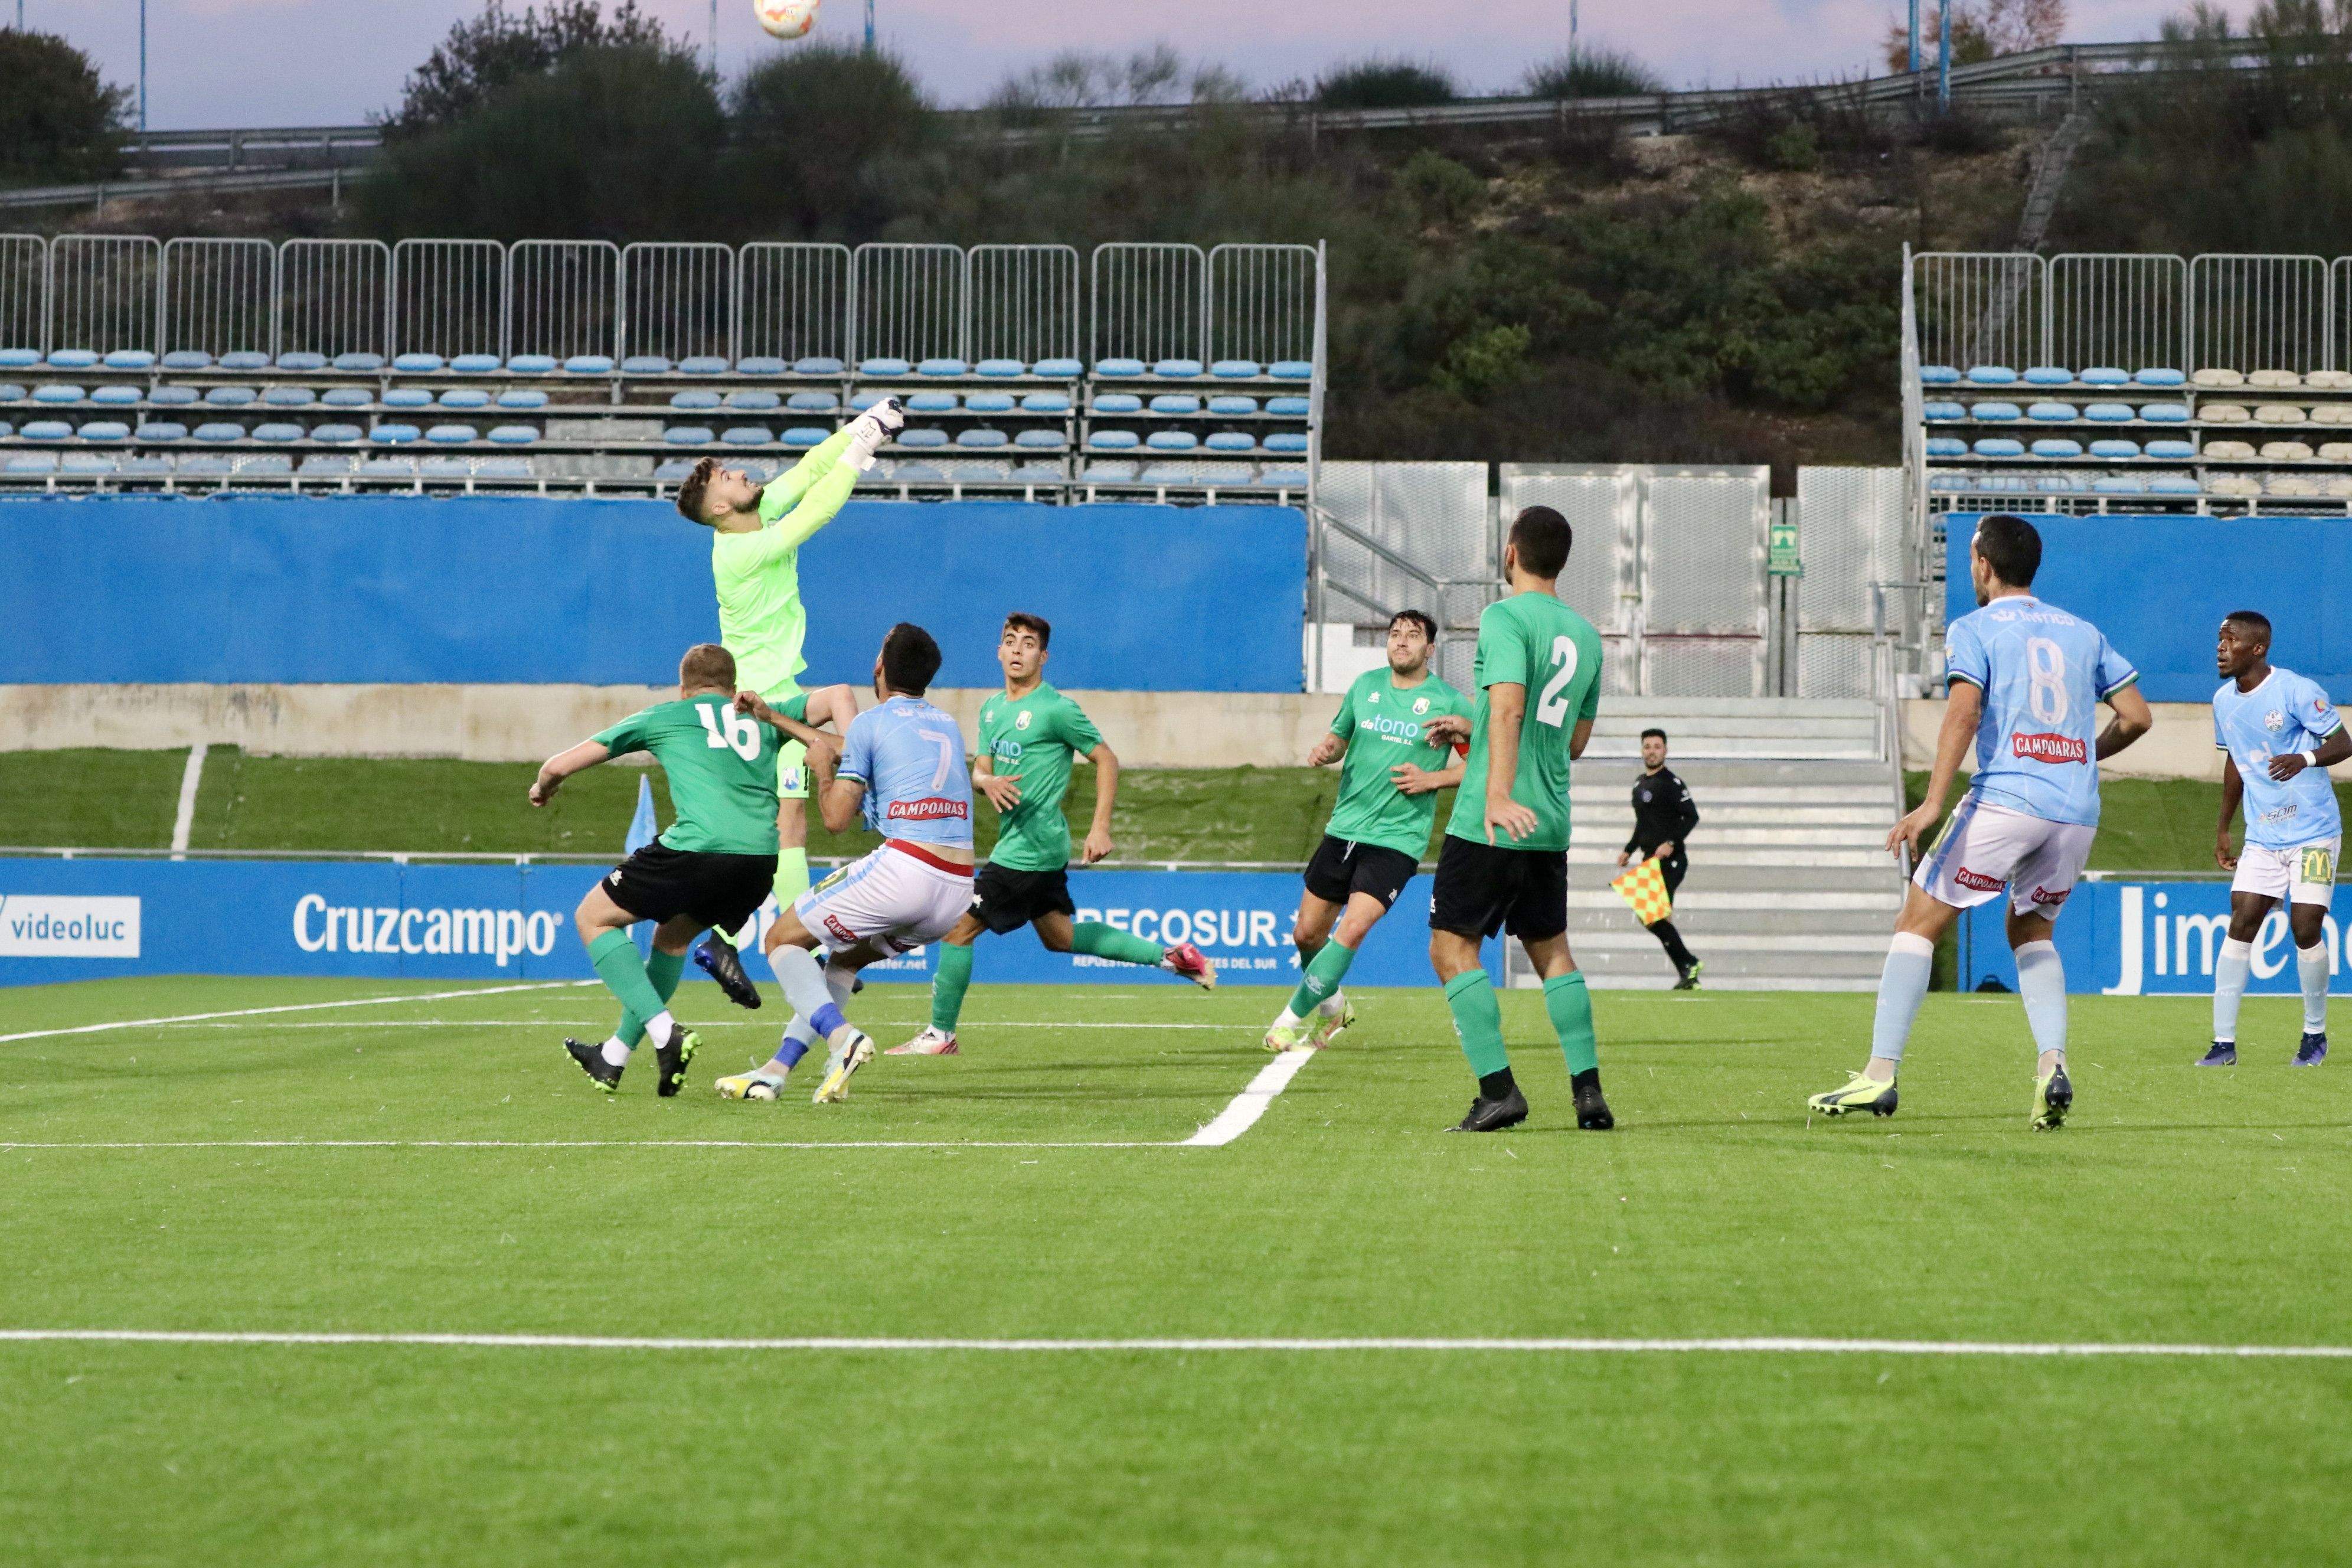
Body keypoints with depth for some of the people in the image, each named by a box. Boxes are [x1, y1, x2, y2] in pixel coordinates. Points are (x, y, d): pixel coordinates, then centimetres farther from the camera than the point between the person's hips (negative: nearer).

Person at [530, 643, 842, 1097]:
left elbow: (560, 765, 23)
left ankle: (664, 1031, -3)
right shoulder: (763, 719, 25)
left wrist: (542, 786, 43)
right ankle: (612, 1060, 34)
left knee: (594, 918, 15)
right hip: (761, 860, 5)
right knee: (672, 936, 30)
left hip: (698, 848, -5)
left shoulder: (663, 716, 18)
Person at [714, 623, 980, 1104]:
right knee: (847, 956, 28)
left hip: (903, 869, -7)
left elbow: (837, 819, -1)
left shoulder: (869, 724, 0)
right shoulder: (948, 726, 23)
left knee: (782, 939, 9)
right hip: (957, 892, 7)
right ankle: (776, 1071, 21)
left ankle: (842, 1037, -15)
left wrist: (822, 770, 19)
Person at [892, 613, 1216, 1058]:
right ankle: (1168, 955, 27)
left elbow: (1106, 759, -7)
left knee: (958, 926, -7)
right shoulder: (992, 709, 12)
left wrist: (1101, 828, -14)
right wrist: (987, 782, -14)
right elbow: (979, 770, 12)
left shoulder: (1056, 709, -12)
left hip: (1031, 849, -9)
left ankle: (940, 1034, 2)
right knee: (1060, 936, 19)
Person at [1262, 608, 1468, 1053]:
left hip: (1397, 838, -5)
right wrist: (1325, 751, -3)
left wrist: (1433, 780, -12)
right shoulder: (1366, 686, 7)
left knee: (1352, 930, -20)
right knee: (1307, 932, 8)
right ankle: (1330, 1005, 36)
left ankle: (1295, 1016, -8)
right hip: (1344, 829, 5)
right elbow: (1339, 737, 20)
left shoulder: (1447, 701, -4)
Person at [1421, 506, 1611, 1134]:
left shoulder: (1505, 618, -9)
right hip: (1551, 825, 7)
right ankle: (1588, 1089, 8)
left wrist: (1498, 793, -35)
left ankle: (1498, 1089, -11)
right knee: (1551, 951, 17)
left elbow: (1508, 705, -25)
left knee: (1452, 948, -1)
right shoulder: (1585, 634, 15)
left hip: (1492, 822, -7)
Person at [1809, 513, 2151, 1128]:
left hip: (2005, 800, -5)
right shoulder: (2082, 633, 17)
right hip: (2078, 812, 5)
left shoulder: (1973, 629, 2)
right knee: (2031, 933, 23)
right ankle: (2052, 1063, -1)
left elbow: (1964, 711, -14)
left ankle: (1881, 1074, -7)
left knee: (1917, 923, 3)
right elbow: (2137, 716, 13)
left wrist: (1932, 803, -20)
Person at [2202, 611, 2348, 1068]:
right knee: (2240, 925, -5)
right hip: (2262, 837, 5)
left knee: (2306, 928, -9)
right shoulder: (2224, 701, 7)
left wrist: (2305, 759, -32)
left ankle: (2315, 1034, 11)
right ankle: (2224, 1042, -4)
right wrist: (2224, 829, 22)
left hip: (2314, 832, -5)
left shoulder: (2296, 692, -13)